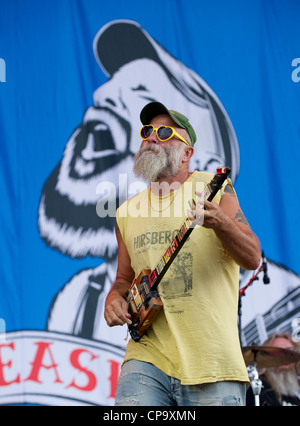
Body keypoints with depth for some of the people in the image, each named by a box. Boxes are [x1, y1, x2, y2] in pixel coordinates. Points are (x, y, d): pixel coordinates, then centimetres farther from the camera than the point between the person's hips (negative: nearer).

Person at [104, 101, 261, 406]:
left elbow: (252, 259, -3)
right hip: (148, 355, 2)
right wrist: (114, 298, 3)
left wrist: (220, 223, -22)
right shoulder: (127, 212, 14)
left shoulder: (213, 187, 3)